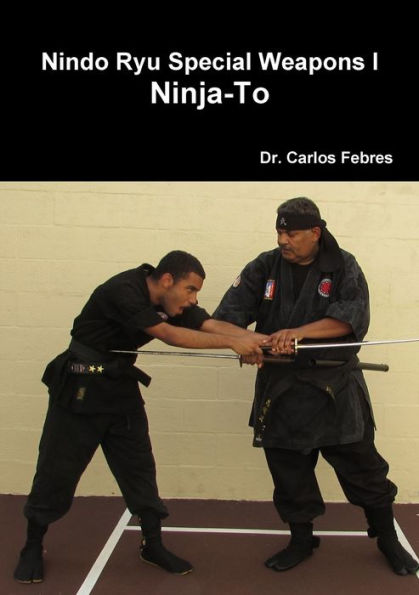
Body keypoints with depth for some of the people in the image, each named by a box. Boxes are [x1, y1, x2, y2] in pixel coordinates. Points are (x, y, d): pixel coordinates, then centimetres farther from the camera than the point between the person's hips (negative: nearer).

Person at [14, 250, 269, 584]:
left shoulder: (171, 301, -3)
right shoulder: (122, 292, -26)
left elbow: (212, 325, -14)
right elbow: (169, 334, -32)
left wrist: (256, 337, -32)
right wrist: (232, 343, -33)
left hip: (121, 384, 7)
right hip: (80, 387, -7)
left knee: (139, 466, 8)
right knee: (57, 469, 3)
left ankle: (153, 545, 22)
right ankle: (33, 546, 24)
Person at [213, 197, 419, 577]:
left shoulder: (343, 267, -4)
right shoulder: (264, 268, 0)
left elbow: (352, 318, -18)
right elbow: (229, 313, -9)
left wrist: (298, 332, -29)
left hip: (335, 386, -2)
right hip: (281, 386, 2)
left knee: (361, 465, 8)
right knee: (288, 467, 11)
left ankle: (388, 538, 31)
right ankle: (301, 539, 34)